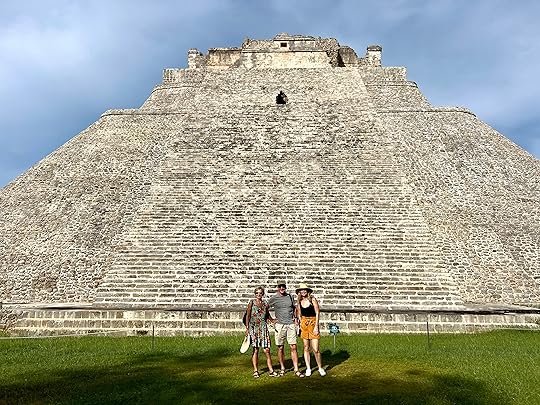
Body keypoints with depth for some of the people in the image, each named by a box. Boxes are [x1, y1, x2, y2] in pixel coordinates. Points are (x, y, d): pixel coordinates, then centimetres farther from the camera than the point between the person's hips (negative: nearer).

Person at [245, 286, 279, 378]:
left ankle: (271, 370, 8)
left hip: (263, 328, 3)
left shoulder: (265, 304, 9)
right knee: (255, 350, 1)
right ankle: (255, 371, 12)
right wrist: (247, 328, -4)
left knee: (267, 350, 0)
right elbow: (248, 316, 1)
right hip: (253, 328, -3)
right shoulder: (252, 302, 1)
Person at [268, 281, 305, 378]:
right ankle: (282, 368, 20)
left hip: (291, 324, 2)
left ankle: (296, 370, 3)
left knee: (293, 347, -2)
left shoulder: (290, 296, 8)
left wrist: (295, 317, 9)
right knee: (280, 348, 5)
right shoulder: (274, 298, 0)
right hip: (280, 325, -1)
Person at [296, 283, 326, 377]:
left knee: (315, 349, -5)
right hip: (303, 324, 4)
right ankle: (308, 368, 18)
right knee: (306, 348, 7)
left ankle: (320, 368, 13)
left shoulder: (313, 299, -6)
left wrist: (316, 326, -10)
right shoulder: (299, 302, 5)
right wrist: (299, 325, 6)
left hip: (313, 323, -3)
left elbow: (317, 313, -6)